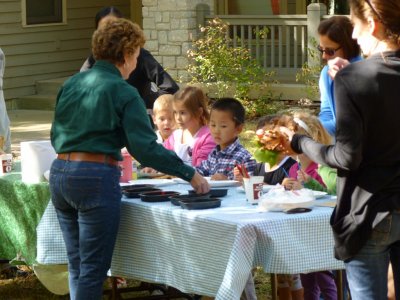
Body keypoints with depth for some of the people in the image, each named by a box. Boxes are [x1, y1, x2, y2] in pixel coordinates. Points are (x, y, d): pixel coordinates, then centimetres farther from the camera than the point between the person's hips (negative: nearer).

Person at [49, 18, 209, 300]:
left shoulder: (71, 84, 11)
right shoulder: (123, 92, -8)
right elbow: (145, 147, -14)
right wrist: (190, 174, -9)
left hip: (59, 173, 7)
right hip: (97, 178, -7)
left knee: (76, 266, 17)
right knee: (93, 270, -1)